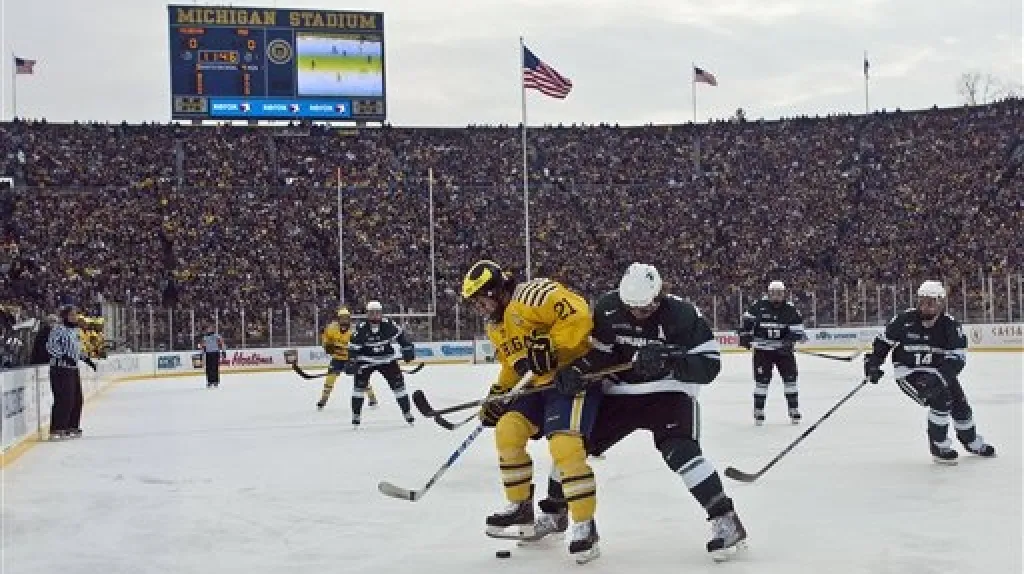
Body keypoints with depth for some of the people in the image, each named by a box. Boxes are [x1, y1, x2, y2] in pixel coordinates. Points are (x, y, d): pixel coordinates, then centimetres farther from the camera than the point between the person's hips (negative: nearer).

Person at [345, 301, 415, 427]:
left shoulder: (389, 325, -14)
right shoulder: (361, 329, -17)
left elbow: (399, 334, 2)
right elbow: (353, 346, -12)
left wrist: (407, 348, -2)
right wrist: (351, 362, -20)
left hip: (387, 359, 1)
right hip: (366, 360, -1)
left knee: (398, 383, -3)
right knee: (359, 384, -11)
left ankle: (407, 412, 10)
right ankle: (356, 415, 1)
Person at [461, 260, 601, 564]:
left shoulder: (532, 295, -19)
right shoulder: (496, 326, 14)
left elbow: (578, 316, -29)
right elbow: (512, 365, 24)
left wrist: (549, 347, -30)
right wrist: (498, 395, 12)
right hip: (537, 382, 10)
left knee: (564, 446, -23)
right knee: (507, 430, -1)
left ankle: (585, 525, -13)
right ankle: (520, 508, 15)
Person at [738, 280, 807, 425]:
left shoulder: (790, 309, -5)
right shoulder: (759, 306, -7)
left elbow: (797, 328, -4)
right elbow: (748, 319, 7)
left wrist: (791, 339, -20)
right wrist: (745, 335, 1)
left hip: (783, 349, 1)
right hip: (762, 349, -1)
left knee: (790, 378, 0)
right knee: (761, 381, -3)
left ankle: (794, 410, 12)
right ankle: (758, 412, 7)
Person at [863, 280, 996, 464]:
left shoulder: (951, 325, -12)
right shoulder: (904, 320, -13)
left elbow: (957, 357, -20)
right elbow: (884, 341, 2)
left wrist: (941, 376, -35)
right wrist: (873, 362, -8)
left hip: (937, 371, 4)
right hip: (907, 371, -4)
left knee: (960, 405, 7)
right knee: (940, 398, -24)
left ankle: (972, 442, 38)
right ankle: (938, 445, -7)